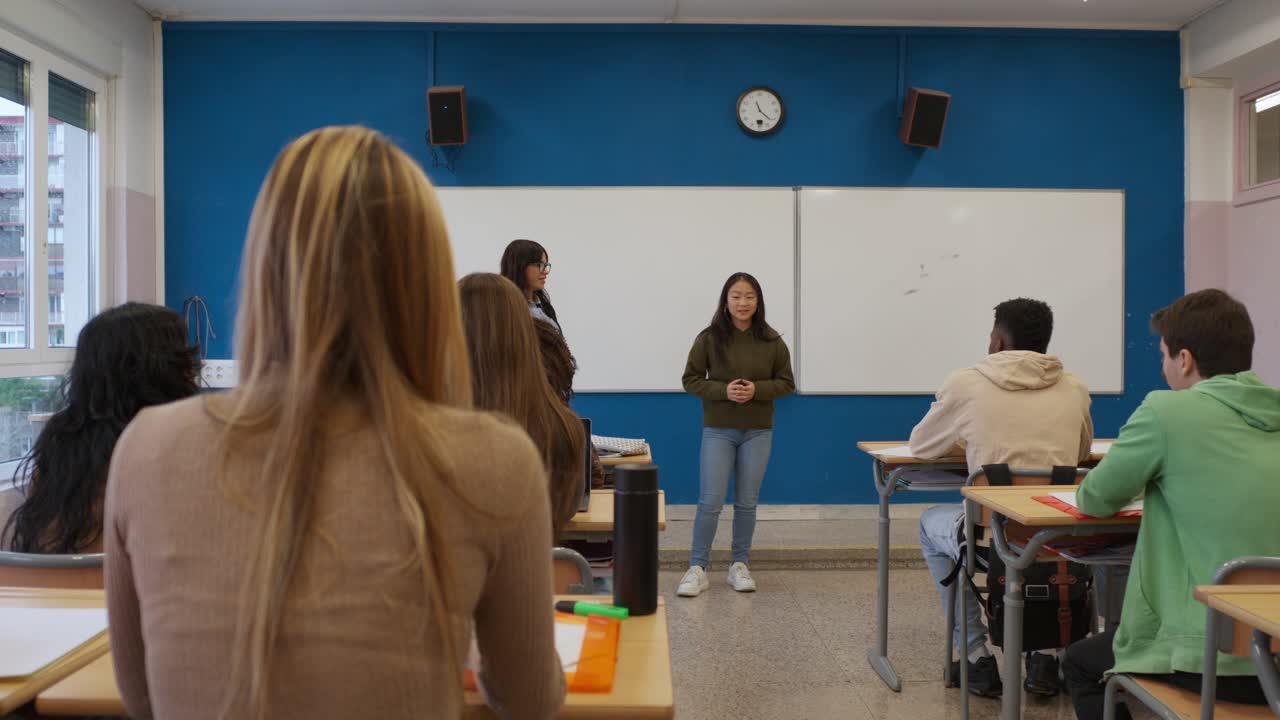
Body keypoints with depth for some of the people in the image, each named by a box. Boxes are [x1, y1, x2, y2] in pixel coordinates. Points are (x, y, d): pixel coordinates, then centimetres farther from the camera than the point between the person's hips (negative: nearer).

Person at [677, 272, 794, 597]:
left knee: (746, 502, 10)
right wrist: (723, 390, -18)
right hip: (718, 430, -2)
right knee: (710, 502, -4)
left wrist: (757, 390, -15)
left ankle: (740, 566, 22)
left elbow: (786, 383, 4)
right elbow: (691, 380, -2)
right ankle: (697, 569, 7)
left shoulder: (771, 341, -1)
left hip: (758, 432, 2)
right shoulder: (709, 339, -6)